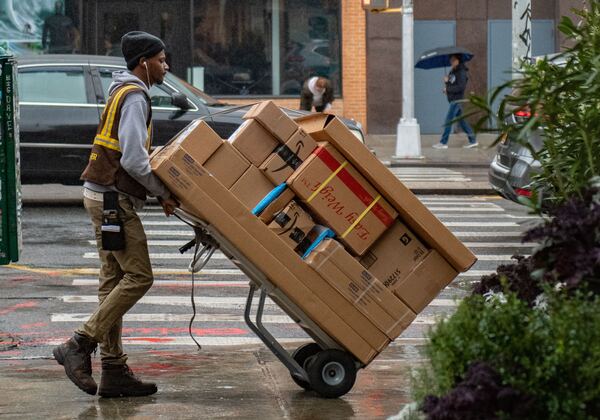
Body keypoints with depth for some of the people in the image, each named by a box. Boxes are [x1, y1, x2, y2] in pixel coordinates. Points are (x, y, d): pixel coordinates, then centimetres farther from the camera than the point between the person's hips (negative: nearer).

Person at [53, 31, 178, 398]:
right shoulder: (135, 97, -13)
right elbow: (134, 159, -22)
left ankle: (114, 370, 9)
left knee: (115, 280, 8)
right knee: (139, 276, -10)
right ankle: (80, 346, -12)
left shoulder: (124, 93, 20)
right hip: (114, 198, -11)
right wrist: (164, 193, -11)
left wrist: (161, 189, 11)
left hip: (106, 196, 11)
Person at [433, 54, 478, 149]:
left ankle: (443, 143, -7)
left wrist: (448, 89, -16)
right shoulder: (452, 72, 15)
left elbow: (461, 87, -21)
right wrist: (446, 81, -3)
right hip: (453, 99, 9)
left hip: (457, 99, -9)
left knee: (448, 120, -9)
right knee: (461, 120, 11)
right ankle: (473, 141, 15)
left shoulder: (461, 73, -13)